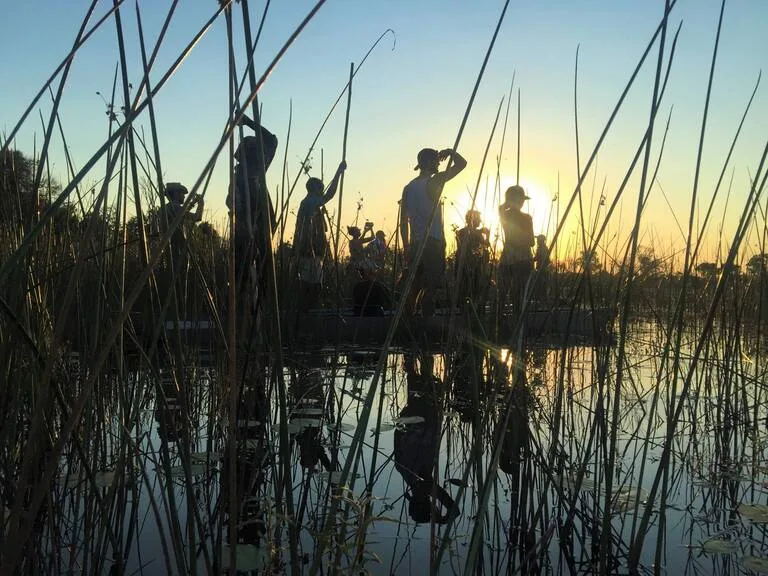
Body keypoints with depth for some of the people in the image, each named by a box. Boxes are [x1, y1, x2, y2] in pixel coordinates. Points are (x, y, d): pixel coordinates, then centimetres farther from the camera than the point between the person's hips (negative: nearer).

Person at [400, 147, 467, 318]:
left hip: (415, 245, 7)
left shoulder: (408, 188, 13)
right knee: (430, 289, -7)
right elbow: (461, 163, -8)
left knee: (414, 289, 10)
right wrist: (450, 152, 11)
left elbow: (403, 222, 13)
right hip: (433, 244, -7)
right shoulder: (433, 182, -7)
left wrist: (407, 249, 16)